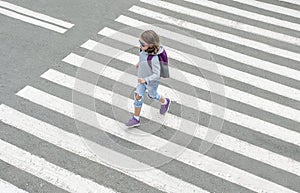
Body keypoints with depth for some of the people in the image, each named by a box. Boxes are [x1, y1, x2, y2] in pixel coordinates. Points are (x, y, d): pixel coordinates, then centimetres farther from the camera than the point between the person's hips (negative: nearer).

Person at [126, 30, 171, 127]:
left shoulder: (154, 59, -41)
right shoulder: (144, 50, -20)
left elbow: (156, 75, -34)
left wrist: (145, 80, -46)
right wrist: (139, 63, 21)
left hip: (151, 82, -6)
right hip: (142, 79, 6)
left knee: (152, 95, 24)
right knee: (138, 97, 13)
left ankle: (165, 102, 57)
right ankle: (136, 118, 30)